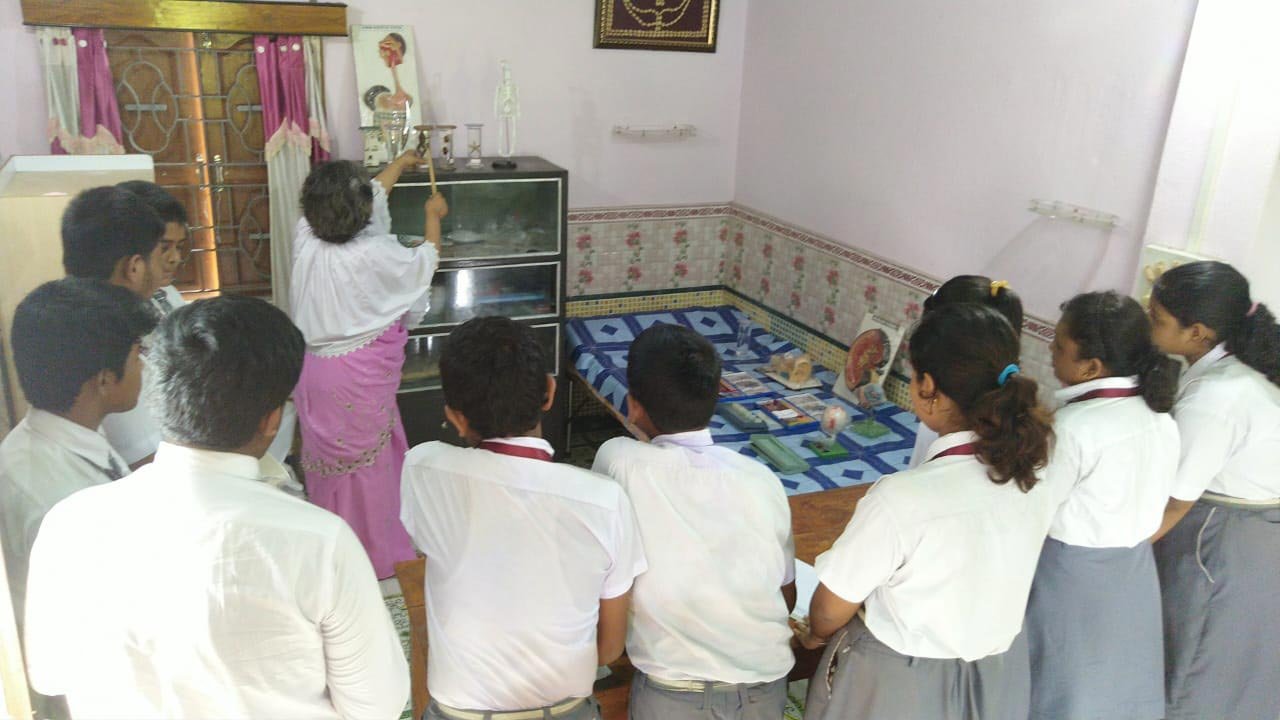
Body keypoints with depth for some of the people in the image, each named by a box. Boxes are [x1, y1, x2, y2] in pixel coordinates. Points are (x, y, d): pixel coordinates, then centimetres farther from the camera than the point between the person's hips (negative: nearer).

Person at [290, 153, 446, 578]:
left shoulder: (306, 239, -6)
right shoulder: (373, 255, -23)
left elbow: (373, 195, 10)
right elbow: (424, 263, -2)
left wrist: (400, 163, 26)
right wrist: (433, 216, 16)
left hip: (312, 370, 6)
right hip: (359, 378, -6)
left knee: (326, 460, 20)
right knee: (369, 463, 9)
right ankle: (377, 555, 23)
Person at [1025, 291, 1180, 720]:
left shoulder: (1072, 428, -28)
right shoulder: (1160, 418, -4)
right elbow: (1153, 506, 6)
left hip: (1071, 576, -6)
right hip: (1135, 570, 7)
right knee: (1118, 681, 23)